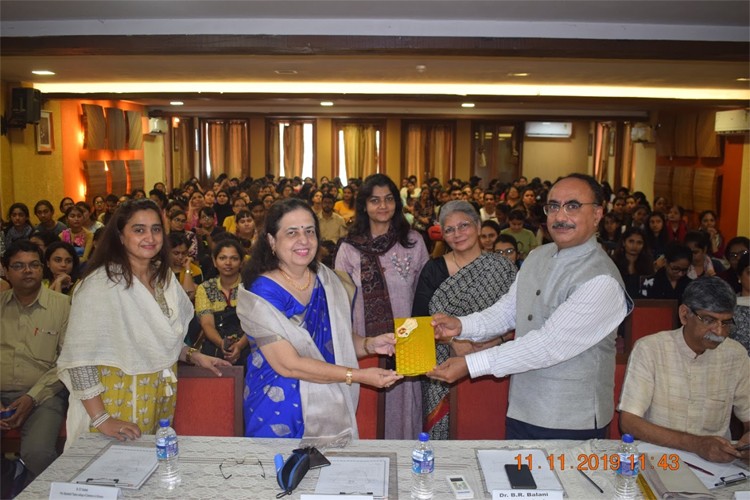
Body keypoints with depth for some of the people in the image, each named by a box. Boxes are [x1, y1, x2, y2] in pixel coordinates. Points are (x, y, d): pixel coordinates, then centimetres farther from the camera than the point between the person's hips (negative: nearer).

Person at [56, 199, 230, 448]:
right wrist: (101, 419, -22)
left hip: (162, 397, 6)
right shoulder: (101, 283, -17)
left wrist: (194, 356, 4)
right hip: (117, 398, -6)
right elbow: (78, 358, -19)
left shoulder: (164, 277, 5)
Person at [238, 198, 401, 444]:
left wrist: (369, 345, -10)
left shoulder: (327, 279, 1)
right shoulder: (259, 294, -16)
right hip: (280, 414, -5)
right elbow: (287, 365, -21)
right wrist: (358, 375, -24)